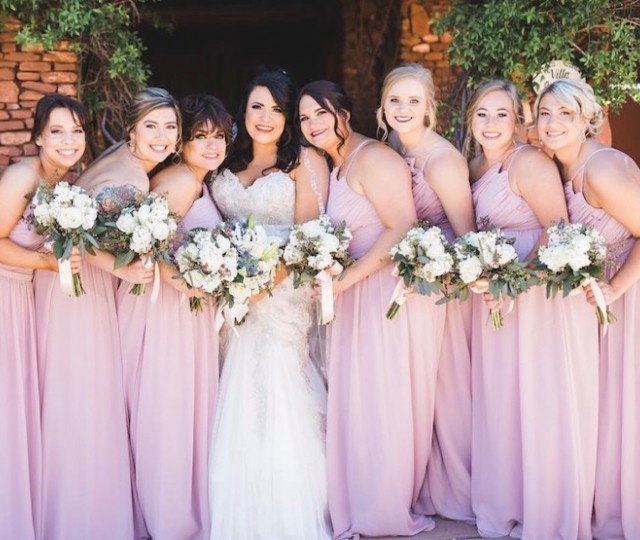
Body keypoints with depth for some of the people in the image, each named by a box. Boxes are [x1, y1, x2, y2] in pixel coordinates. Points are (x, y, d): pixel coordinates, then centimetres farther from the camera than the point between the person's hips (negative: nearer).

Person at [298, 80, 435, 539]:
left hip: (386, 291, -8)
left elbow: (403, 228, -19)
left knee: (384, 402, 0)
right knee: (354, 403, 11)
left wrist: (345, 279, -19)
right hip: (354, 295, 9)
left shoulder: (373, 158, -11)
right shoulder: (335, 167, 17)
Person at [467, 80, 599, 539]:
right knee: (500, 404, 13)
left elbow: (557, 230, -18)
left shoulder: (528, 161, -12)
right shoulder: (476, 168, 13)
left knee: (541, 406, -2)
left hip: (541, 297, -8)